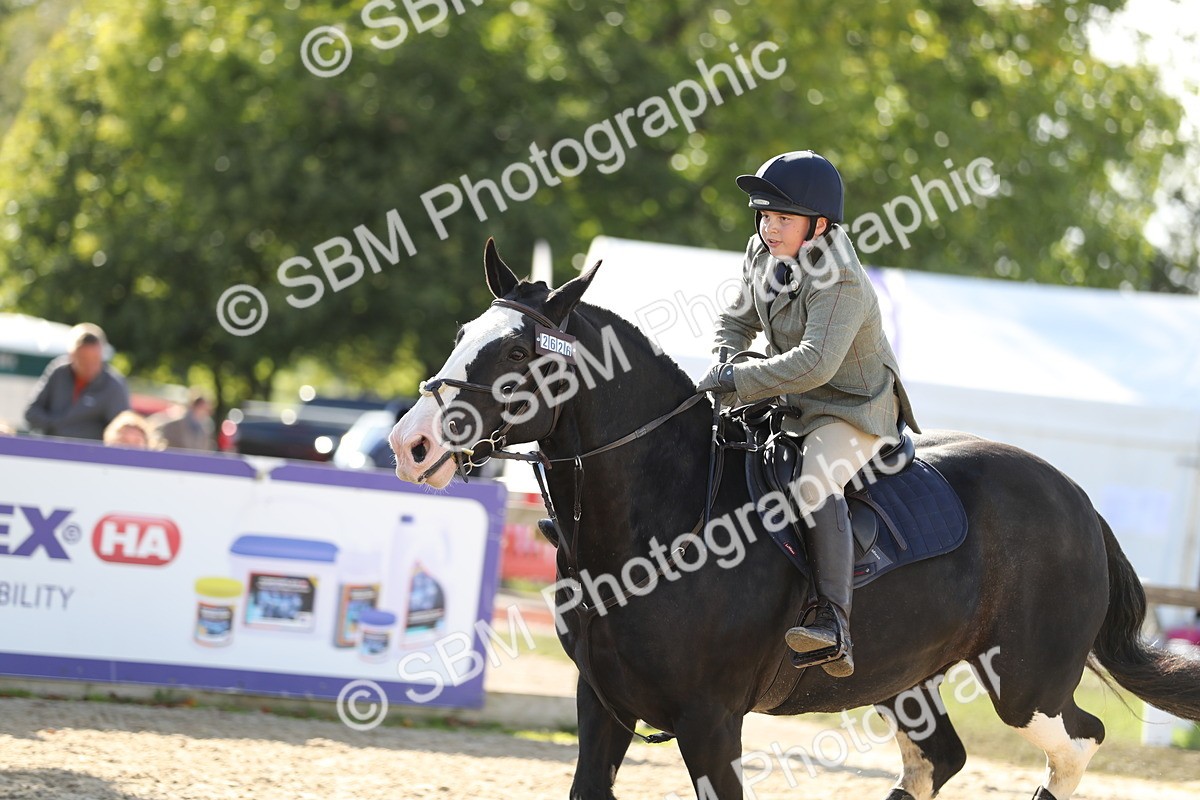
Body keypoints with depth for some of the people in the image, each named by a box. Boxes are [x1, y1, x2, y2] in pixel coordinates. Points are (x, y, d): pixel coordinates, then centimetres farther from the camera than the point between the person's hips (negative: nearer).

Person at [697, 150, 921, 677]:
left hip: (855, 410, -10)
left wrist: (738, 382, -34)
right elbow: (739, 318, 15)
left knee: (816, 483, -33)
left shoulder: (842, 284, -26)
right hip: (790, 403, 10)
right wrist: (723, 359, -6)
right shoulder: (763, 254, 0)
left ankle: (834, 625, -42)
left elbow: (814, 363, -38)